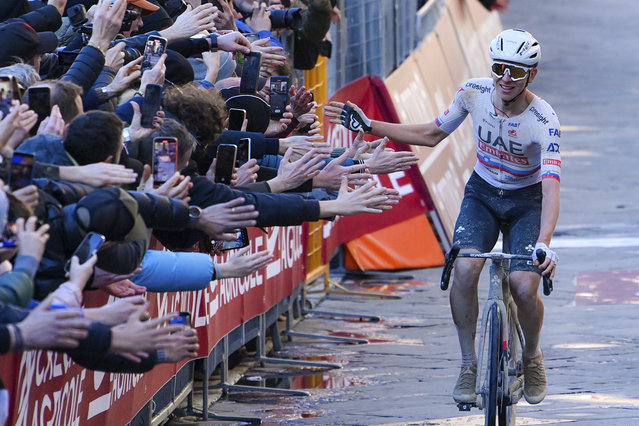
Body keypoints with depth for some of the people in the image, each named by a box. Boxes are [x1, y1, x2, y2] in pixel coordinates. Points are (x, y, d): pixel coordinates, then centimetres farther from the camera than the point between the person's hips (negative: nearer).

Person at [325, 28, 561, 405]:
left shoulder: (544, 121, -28)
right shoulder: (474, 93, -16)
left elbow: (551, 188, -38)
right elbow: (432, 135, 2)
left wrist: (544, 243, -53)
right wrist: (369, 126, -3)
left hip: (527, 201, -3)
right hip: (482, 193, 3)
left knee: (524, 286, -21)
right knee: (465, 269, -24)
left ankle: (533, 357, 12)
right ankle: (469, 365, -6)